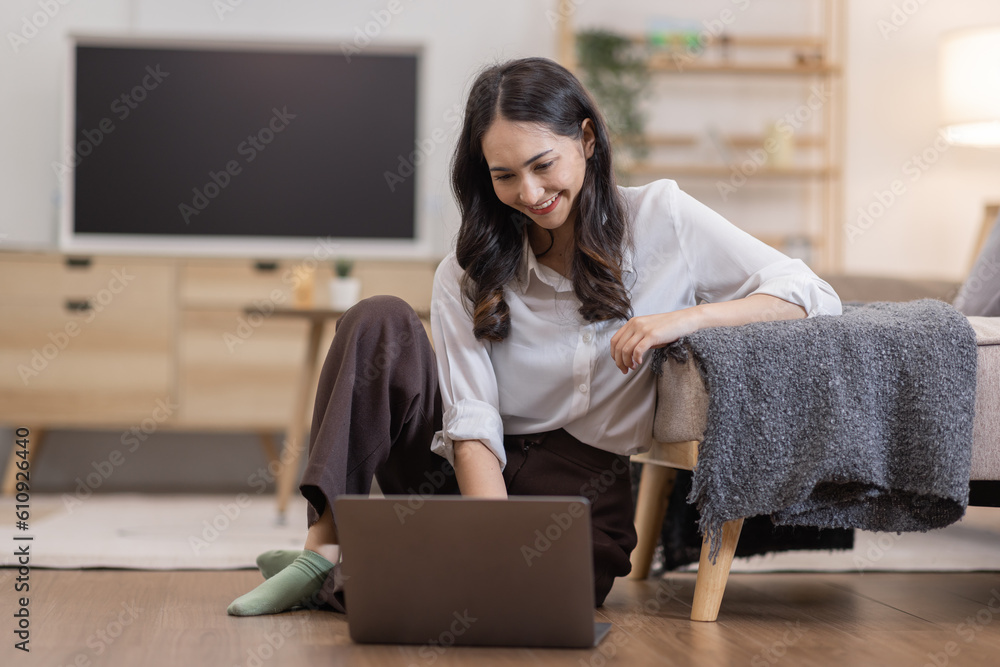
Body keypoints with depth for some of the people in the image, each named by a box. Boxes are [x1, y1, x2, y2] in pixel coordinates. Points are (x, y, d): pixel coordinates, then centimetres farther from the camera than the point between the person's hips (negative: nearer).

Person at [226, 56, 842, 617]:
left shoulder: (660, 218, -3)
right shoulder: (468, 276, 1)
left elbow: (813, 299, -7)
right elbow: (472, 429, -11)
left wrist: (683, 318, -22)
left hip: (579, 486, -1)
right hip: (481, 476, 1)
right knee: (380, 322, -21)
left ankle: (335, 579, -15)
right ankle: (326, 545, -23)